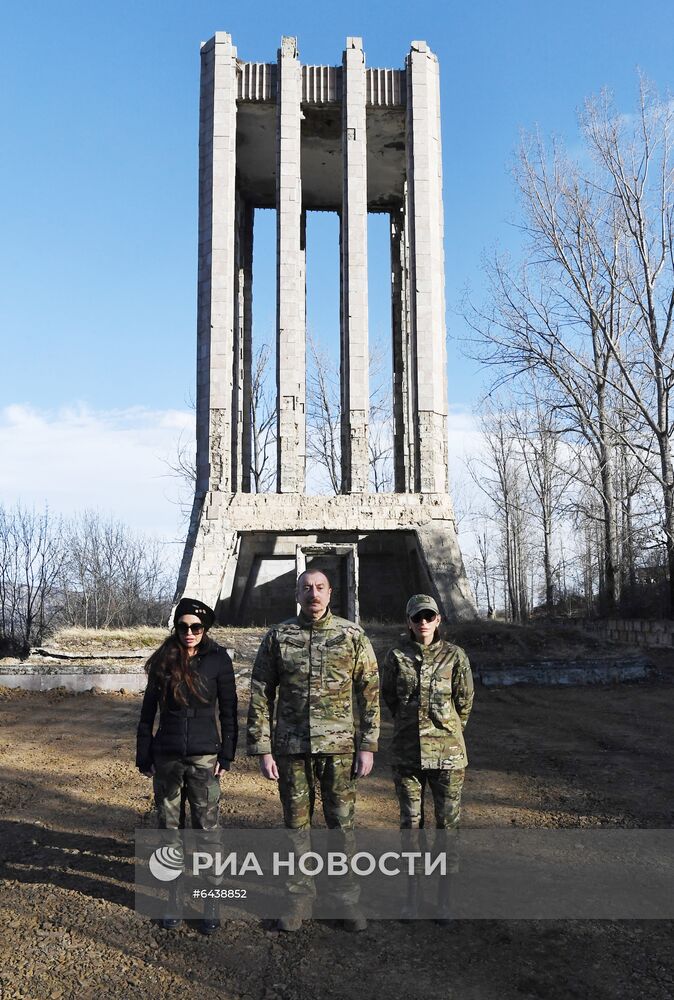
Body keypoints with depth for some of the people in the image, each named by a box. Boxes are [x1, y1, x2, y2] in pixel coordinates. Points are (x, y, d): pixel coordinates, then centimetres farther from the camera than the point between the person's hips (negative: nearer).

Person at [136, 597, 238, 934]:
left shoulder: (218, 660, -3)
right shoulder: (163, 661, 2)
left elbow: (229, 711, 1)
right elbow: (147, 713, 7)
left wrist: (226, 755, -3)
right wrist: (143, 757, 5)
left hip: (204, 757, -2)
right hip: (167, 757, 2)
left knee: (207, 829, -1)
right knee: (169, 827, 9)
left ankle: (210, 903, 10)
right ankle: (172, 899, 22)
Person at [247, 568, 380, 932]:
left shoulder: (352, 636, -1)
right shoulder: (277, 637, 0)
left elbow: (369, 693, 2)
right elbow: (260, 695, 2)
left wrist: (367, 746, -3)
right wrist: (262, 750, -2)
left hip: (339, 747, -1)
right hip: (291, 749, 1)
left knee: (342, 825, 6)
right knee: (296, 824, 10)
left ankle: (349, 898, 22)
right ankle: (300, 898, 25)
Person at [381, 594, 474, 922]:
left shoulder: (454, 656, -3)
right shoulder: (396, 657, 0)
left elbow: (465, 701, 7)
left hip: (448, 754, -1)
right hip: (407, 753, 1)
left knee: (448, 822, 5)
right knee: (410, 823, 8)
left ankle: (444, 898, 19)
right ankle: (411, 897, 22)